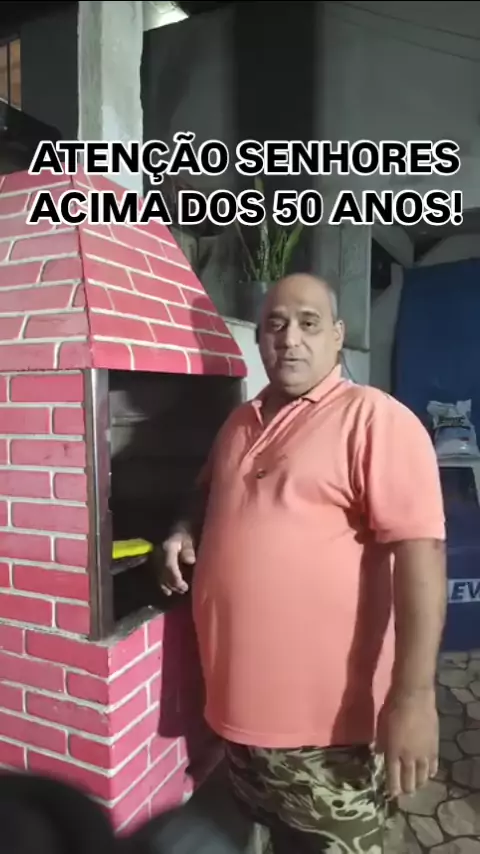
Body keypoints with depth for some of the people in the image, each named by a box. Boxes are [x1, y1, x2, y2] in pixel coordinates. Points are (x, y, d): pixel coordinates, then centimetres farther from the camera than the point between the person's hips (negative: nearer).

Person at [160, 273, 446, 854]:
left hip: (325, 716, -6)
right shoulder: (240, 422, 8)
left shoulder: (374, 418, -14)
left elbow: (419, 549, -20)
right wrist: (186, 532, 3)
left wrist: (413, 694, -24)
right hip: (241, 701, 7)